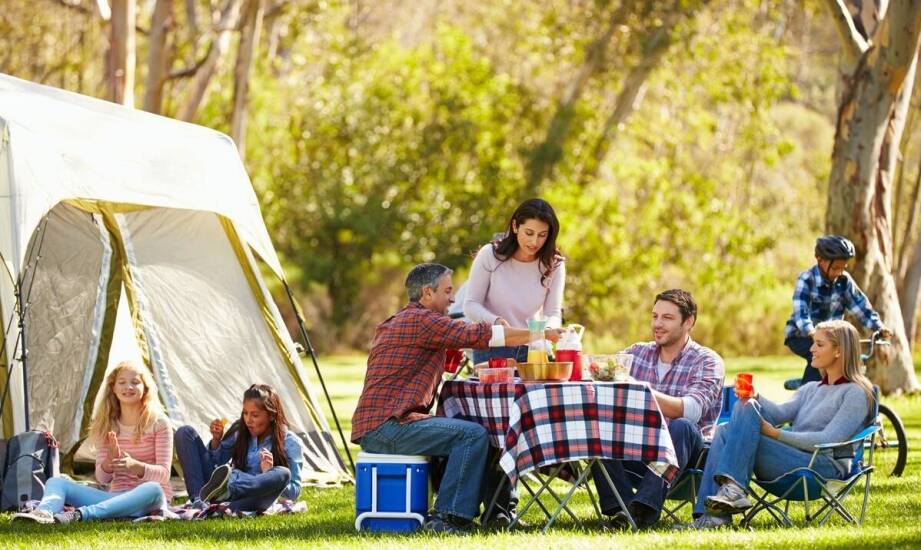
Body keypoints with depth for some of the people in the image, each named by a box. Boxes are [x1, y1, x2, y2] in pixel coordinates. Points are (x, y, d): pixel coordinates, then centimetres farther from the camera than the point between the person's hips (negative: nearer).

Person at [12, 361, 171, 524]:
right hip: (116, 496, 4)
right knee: (56, 482, -12)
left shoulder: (158, 423, -1)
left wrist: (134, 466, -27)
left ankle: (79, 514, -54)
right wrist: (110, 460, -18)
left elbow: (164, 474, -8)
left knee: (152, 489, -41)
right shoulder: (107, 427, 11)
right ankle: (44, 513, -50)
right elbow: (102, 478, 5)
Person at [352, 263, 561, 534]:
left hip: (373, 429, 11)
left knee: (463, 428, 18)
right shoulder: (420, 320, -9)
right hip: (386, 426, -11)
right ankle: (447, 517, -18)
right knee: (473, 435, -18)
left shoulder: (395, 323, 25)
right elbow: (477, 335, -13)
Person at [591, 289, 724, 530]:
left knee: (681, 427, -35)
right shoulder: (636, 354, 14)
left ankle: (645, 507, -42)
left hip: (685, 455, -4)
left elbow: (691, 410, -20)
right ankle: (621, 507, -34)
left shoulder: (707, 361, -2)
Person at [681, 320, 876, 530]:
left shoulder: (856, 394, 2)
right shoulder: (810, 389, 28)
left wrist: (776, 434, -16)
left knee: (747, 412, -21)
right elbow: (781, 413, 11)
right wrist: (756, 398, -11)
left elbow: (829, 440, -11)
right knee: (725, 432, -14)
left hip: (823, 467, -8)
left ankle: (733, 489, -33)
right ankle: (713, 513, -28)